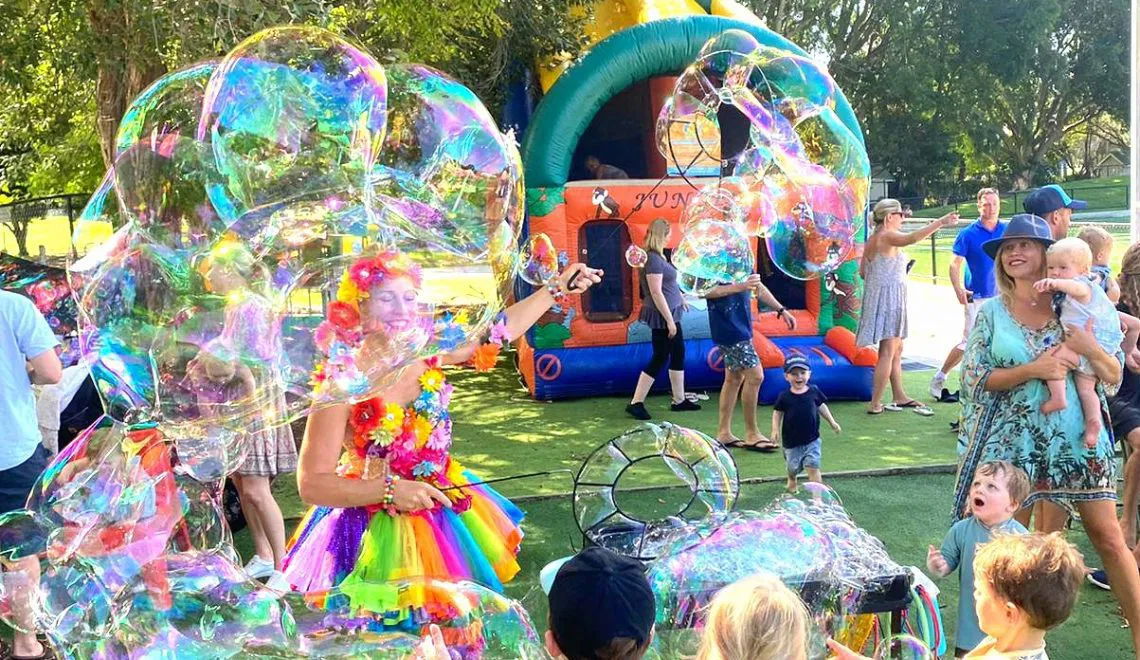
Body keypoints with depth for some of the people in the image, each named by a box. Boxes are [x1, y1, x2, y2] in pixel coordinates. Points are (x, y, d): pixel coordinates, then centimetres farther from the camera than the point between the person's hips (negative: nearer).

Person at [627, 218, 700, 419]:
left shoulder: (658, 256, 9)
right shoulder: (654, 259, -20)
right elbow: (656, 292, -23)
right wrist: (669, 320, -21)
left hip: (670, 313, 10)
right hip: (663, 315, -10)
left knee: (678, 354, 16)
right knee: (660, 358, -2)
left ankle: (679, 400, 25)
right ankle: (636, 403, 3)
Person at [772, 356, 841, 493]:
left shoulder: (814, 392, -4)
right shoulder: (784, 397, -10)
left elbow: (821, 406, 10)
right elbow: (777, 413, -3)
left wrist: (832, 422, 11)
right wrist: (775, 429, -15)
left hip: (812, 439, 0)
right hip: (792, 442, 0)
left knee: (813, 467, -9)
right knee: (793, 467, 15)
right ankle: (792, 481, 47)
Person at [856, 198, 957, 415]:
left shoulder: (872, 240, 14)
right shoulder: (888, 237, -14)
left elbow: (863, 272, 17)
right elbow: (912, 238, -34)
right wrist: (940, 222, -36)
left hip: (878, 295, 10)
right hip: (889, 297, -10)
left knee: (896, 350, 19)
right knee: (888, 352, -8)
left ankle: (899, 397, 27)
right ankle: (875, 404, -9)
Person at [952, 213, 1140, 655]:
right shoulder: (991, 313, 3)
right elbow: (974, 377, -5)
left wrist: (1090, 349, -16)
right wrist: (1033, 369, -18)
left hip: (1077, 438, 0)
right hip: (1014, 440, 0)